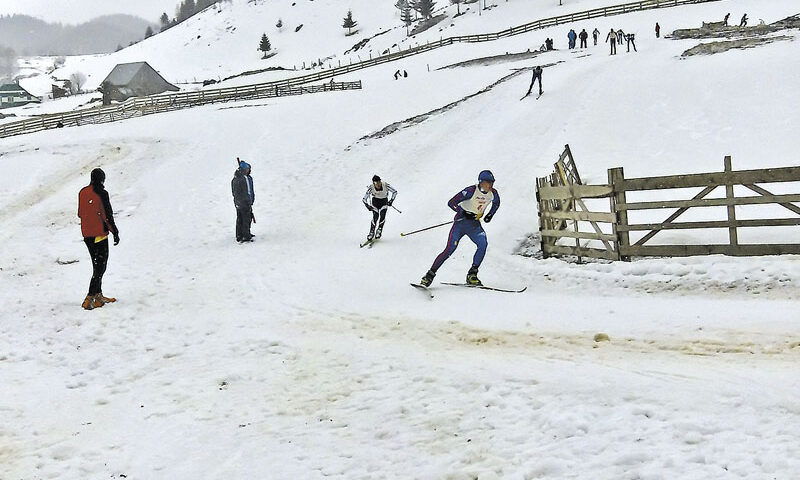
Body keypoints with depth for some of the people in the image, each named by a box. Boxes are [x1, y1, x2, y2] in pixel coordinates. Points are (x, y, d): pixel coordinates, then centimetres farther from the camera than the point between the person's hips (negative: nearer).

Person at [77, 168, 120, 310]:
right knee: (100, 266, -3)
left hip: (86, 234, 7)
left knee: (97, 265, 18)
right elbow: (108, 215, -14)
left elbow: (80, 213, 17)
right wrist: (115, 232, -6)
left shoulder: (82, 192, 7)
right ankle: (89, 300, -9)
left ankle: (98, 296, 22)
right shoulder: (101, 193, -13)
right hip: (99, 234, -7)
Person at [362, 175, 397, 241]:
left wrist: (391, 200, -23)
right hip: (375, 200, 0)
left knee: (382, 217, -19)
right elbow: (364, 199, -18)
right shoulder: (371, 188, -25)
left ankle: (379, 231, 1)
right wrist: (368, 206, -34)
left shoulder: (386, 185, -27)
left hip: (384, 201, 0)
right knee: (375, 217, -15)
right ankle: (371, 233, -1)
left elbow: (395, 192, -13)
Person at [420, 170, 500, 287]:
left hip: (474, 225, 4)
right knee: (450, 249, -13)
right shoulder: (471, 191, -20)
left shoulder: (493, 193, -5)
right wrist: (464, 213, -30)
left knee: (483, 243, -23)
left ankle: (472, 275, -15)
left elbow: (496, 203, 22)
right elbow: (451, 203, -20)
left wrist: (490, 215, 7)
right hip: (461, 222, -4)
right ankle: (430, 275, -3)